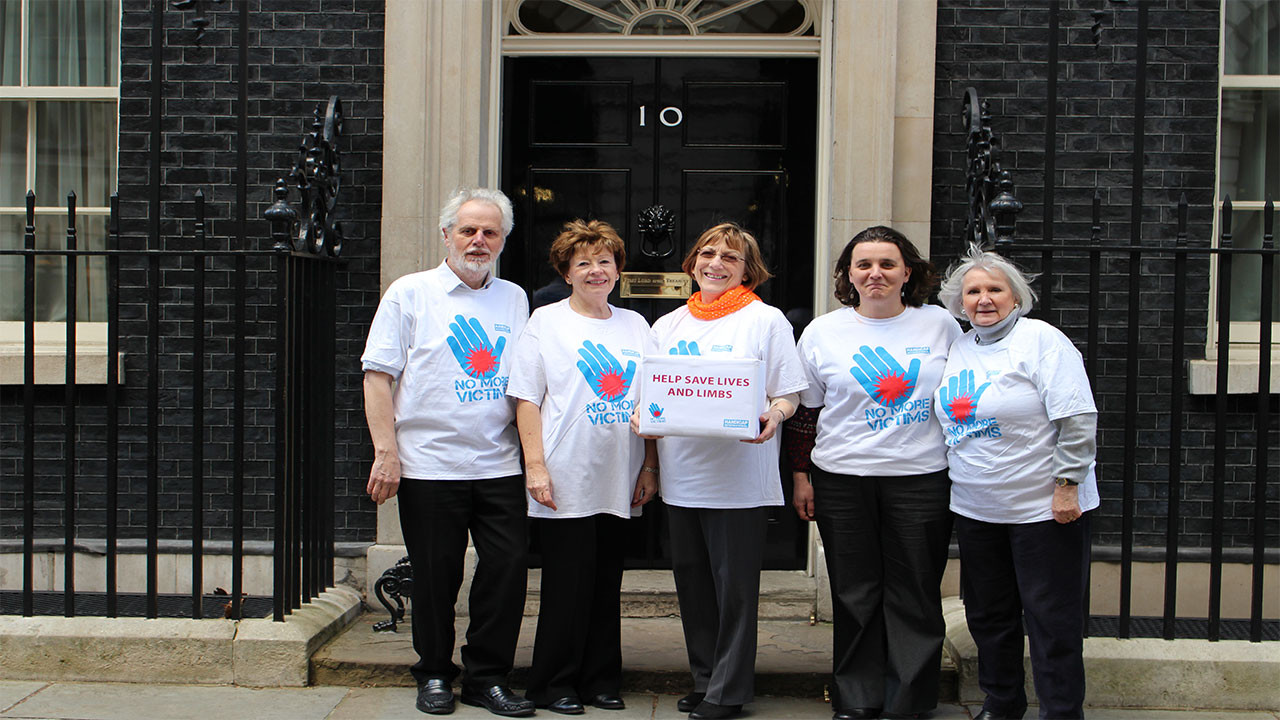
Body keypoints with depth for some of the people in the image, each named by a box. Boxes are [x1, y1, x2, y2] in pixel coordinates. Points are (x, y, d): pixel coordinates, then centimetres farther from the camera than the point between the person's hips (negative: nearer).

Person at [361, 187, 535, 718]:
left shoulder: (514, 300, 13)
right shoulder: (410, 293, 2)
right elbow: (377, 375, -2)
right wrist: (386, 452, -10)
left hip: (499, 466, 3)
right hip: (429, 466, -3)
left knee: (507, 569, 1)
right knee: (435, 576, 5)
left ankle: (487, 677, 16)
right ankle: (435, 674, 23)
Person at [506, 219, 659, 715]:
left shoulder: (635, 326, 14)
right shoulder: (546, 322, 2)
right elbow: (527, 399, -3)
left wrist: (650, 467, 8)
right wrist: (535, 465, -11)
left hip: (620, 484, 4)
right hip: (566, 482, -4)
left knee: (607, 584, 9)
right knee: (567, 585, -1)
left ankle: (601, 680, 20)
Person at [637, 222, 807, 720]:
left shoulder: (766, 319, 2)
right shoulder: (668, 325, 15)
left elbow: (789, 394, 1)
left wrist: (771, 417, -20)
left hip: (739, 474, -5)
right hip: (682, 472, 5)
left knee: (734, 584, -1)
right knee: (691, 579, 11)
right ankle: (704, 679, 24)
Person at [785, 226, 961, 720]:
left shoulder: (941, 325, 4)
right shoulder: (823, 332, 5)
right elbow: (804, 411, 9)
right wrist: (800, 476, 5)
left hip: (922, 480, 0)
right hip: (842, 481, 1)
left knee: (914, 596, 3)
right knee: (855, 595, 6)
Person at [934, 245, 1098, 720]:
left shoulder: (1041, 340, -9)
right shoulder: (959, 348, 11)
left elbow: (1078, 421, -15)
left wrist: (1066, 485, -18)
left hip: (1044, 507, -7)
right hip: (975, 510, 7)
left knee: (1052, 619, 0)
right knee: (988, 614, 15)